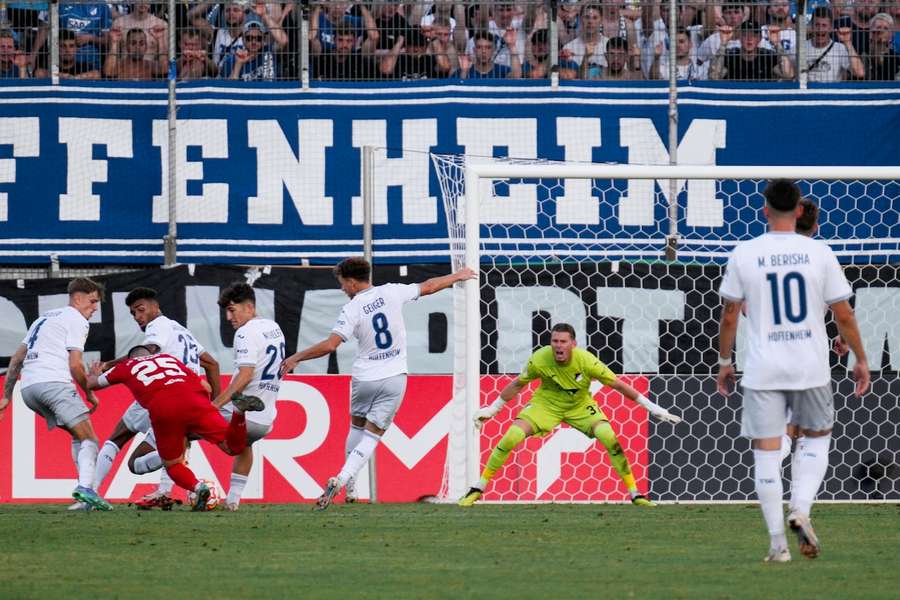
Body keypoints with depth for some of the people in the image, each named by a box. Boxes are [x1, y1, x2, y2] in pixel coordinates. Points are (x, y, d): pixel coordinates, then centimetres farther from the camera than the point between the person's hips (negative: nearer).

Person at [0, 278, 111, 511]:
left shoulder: (44, 319, 30)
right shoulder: (76, 321, 4)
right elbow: (75, 365, -6)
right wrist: (89, 393, 9)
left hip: (27, 387, 8)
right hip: (54, 382, -8)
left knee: (79, 435, 16)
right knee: (89, 438, -9)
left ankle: (85, 489, 1)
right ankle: (85, 488, -32)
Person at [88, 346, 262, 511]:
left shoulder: (126, 367, 29)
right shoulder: (169, 358, 35)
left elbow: (91, 384, 42)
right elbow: (206, 387, 29)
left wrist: (95, 374, 64)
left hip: (163, 410, -2)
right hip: (194, 402, 2)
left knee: (172, 465, 17)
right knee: (232, 447, 1)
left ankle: (198, 487, -14)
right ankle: (238, 409, -28)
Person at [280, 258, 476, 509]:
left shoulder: (352, 309, -12)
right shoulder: (391, 292, -3)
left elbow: (329, 345, -20)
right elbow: (428, 286, 10)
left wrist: (296, 358, -11)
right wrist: (457, 276, 27)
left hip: (365, 378, -1)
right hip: (394, 378, 1)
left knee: (357, 426, 22)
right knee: (371, 436, 2)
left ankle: (350, 487, 21)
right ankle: (342, 479, -17)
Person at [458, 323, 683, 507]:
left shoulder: (586, 361, -28)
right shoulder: (539, 359, -24)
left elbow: (618, 384, -18)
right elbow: (517, 385, -5)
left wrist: (652, 408, -16)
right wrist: (491, 410, 1)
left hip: (580, 406, 0)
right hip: (546, 404, 0)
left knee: (610, 438, -22)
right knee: (510, 438, -18)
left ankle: (635, 494, -7)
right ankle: (478, 489, -2)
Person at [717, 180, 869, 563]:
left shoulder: (744, 255, -3)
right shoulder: (819, 253, -4)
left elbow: (729, 316, 2)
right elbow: (843, 315, 0)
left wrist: (724, 362, 15)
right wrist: (860, 361, 12)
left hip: (763, 371, -1)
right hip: (811, 368, 1)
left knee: (766, 451, 4)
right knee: (817, 436, 22)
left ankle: (777, 543, 1)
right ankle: (801, 509, 0)